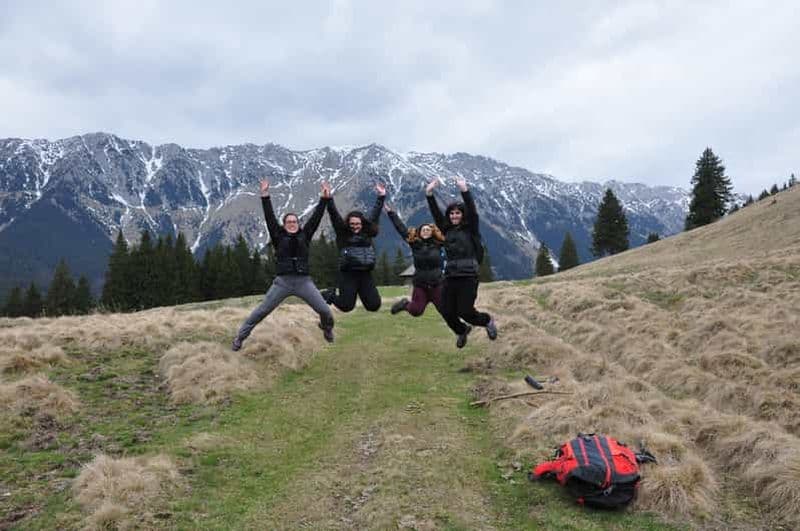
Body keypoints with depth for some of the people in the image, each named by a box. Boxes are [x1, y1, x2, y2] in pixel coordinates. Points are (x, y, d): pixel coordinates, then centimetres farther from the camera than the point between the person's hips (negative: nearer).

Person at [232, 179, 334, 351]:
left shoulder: (304, 236, 9)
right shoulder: (279, 237, 6)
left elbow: (316, 217, 7)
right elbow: (269, 217, 1)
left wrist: (324, 200, 2)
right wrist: (265, 195, -4)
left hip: (304, 281, 1)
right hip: (282, 282, -1)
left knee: (325, 311, -1)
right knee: (261, 311, 0)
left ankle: (327, 328, 33)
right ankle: (240, 336, 14)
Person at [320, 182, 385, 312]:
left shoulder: (367, 233, 11)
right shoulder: (342, 233, 3)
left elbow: (375, 213, 17)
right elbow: (334, 215, -5)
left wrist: (381, 196, 17)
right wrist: (329, 197, -14)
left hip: (366, 275, 4)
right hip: (348, 275, -4)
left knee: (374, 305, 1)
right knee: (346, 306, -5)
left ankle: (361, 294, 32)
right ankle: (330, 294, 26)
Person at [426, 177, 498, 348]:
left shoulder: (470, 229, 0)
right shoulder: (447, 230, 12)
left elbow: (472, 211, -14)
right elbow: (436, 213, 6)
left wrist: (464, 190, -25)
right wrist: (429, 194, -5)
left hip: (468, 276, -5)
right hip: (450, 277, 5)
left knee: (465, 312, -10)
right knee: (447, 313, 3)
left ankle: (487, 321, 23)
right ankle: (462, 330, 35)